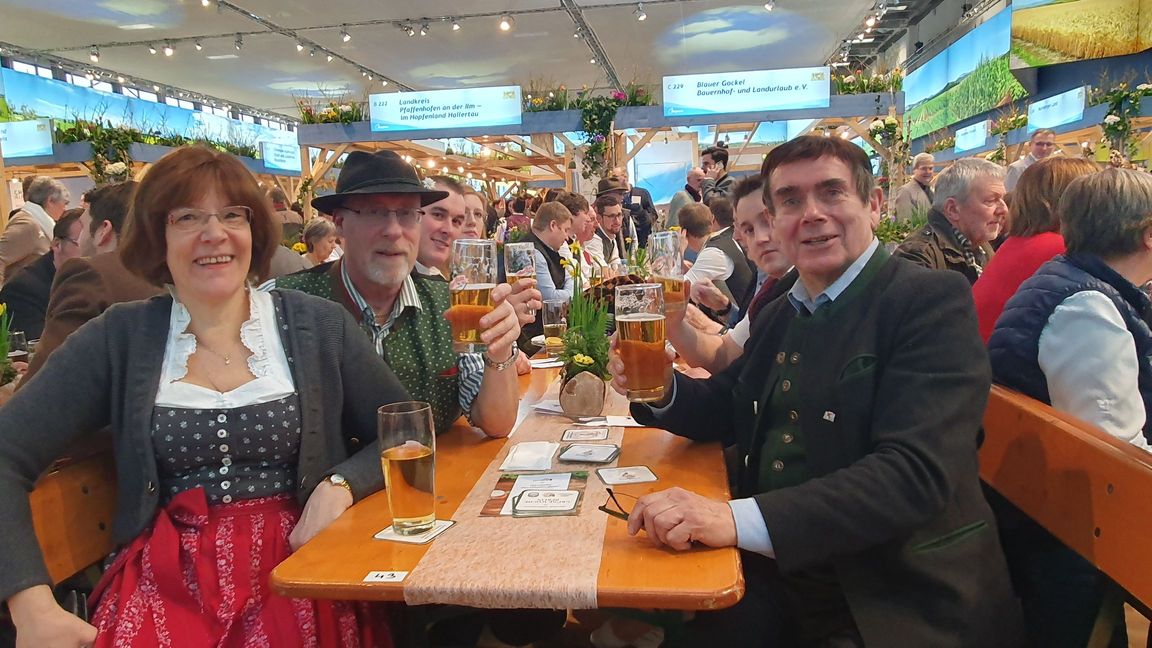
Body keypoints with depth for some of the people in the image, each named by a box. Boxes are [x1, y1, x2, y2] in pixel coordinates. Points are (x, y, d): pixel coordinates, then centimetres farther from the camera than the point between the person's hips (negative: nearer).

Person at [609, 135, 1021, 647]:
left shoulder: (932, 300, -12)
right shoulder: (777, 316, 10)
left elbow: (916, 470, -24)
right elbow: (726, 410, 21)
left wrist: (740, 519, -35)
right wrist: (660, 388, -1)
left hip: (898, 598, -5)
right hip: (776, 577, 5)